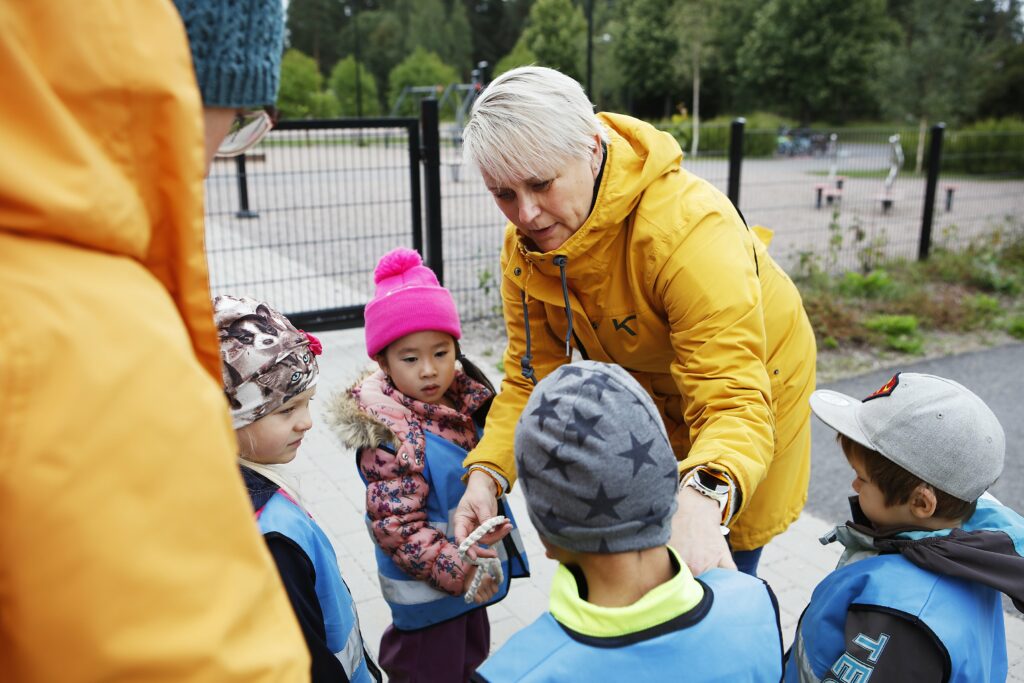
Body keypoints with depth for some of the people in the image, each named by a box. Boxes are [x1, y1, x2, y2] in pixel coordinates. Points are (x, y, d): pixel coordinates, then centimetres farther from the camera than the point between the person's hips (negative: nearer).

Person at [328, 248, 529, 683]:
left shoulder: (464, 401, -3)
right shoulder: (389, 437, -26)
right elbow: (397, 527, -26)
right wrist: (455, 570, -28)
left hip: (473, 578, 8)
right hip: (428, 593, -8)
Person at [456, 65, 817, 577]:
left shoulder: (689, 231, -40)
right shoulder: (525, 245, -19)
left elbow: (734, 401, -45)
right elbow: (532, 380, -15)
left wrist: (703, 496, -65)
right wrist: (487, 472, -31)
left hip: (748, 386, -4)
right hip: (643, 399, 5)